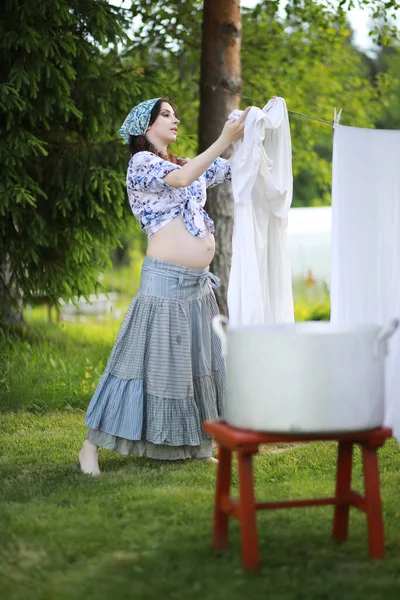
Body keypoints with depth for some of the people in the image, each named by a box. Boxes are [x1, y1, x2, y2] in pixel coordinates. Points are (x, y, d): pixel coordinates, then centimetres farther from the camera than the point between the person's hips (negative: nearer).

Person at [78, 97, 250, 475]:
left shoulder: (186, 164, 20)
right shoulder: (141, 162, -3)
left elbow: (234, 169, 20)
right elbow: (182, 179, -21)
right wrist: (224, 140, -24)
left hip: (199, 283, 8)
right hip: (166, 280, -8)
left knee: (197, 361, 8)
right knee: (150, 359, -7)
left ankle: (192, 446, 16)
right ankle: (91, 446, 0)